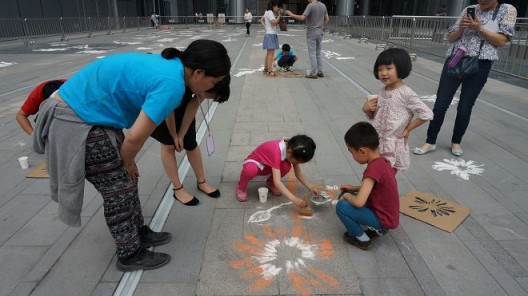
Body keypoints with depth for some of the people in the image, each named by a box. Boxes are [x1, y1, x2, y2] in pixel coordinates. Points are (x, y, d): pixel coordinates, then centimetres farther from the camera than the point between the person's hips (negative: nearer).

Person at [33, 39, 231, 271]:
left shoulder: (168, 65, 5)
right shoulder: (171, 85, -26)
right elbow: (135, 138, -24)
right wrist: (127, 162, -3)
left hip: (89, 112, 9)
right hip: (77, 122, -9)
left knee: (125, 180, 17)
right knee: (118, 190, 2)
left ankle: (139, 233, 35)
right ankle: (130, 255, 22)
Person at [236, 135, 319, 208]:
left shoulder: (291, 148, -17)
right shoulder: (276, 151, -39)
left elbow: (298, 173, -8)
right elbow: (277, 181, -44)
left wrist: (311, 187, -22)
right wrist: (294, 199, -52)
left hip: (267, 166, 6)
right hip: (254, 163, -6)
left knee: (286, 166, -26)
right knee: (250, 170, -42)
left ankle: (271, 182, 5)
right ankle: (242, 187, -8)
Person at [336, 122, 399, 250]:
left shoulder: (374, 168, -31)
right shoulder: (381, 160, -2)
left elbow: (359, 202, -34)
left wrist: (347, 196, -13)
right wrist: (353, 188, 7)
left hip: (383, 219, -9)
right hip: (385, 213, 9)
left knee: (341, 207, -20)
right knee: (346, 196, 11)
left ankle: (362, 239, 2)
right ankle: (376, 229, 14)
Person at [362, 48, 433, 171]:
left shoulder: (406, 94, -16)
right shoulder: (383, 91, 4)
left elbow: (427, 114, -19)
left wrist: (407, 129, -14)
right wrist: (366, 109, -6)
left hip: (393, 147, -6)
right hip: (376, 143, 6)